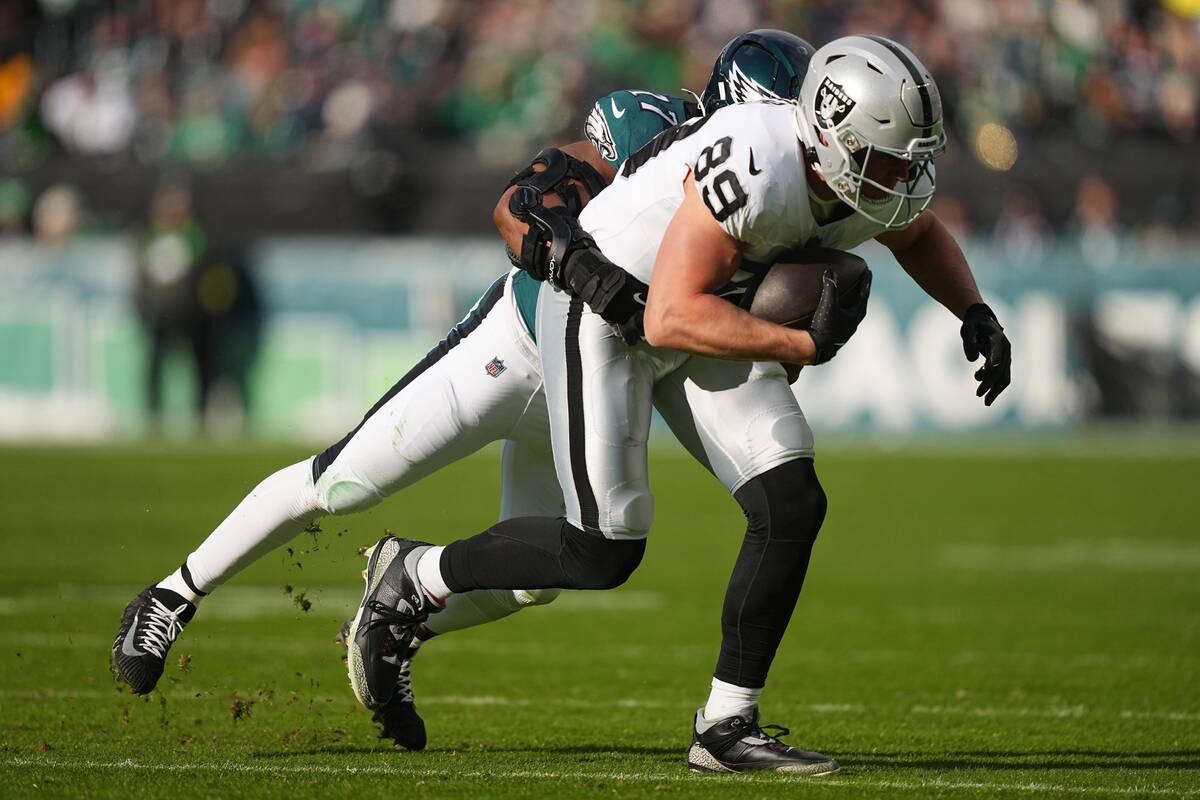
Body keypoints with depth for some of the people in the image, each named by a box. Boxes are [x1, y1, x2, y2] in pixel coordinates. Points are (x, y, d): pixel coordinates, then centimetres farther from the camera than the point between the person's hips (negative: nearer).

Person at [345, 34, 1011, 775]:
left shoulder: (884, 185, -11)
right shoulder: (756, 169, -36)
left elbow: (920, 234, 16)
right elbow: (673, 318, -35)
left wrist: (974, 313, 1)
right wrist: (802, 345, -32)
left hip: (698, 315, 8)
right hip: (604, 305, -7)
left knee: (792, 506, -7)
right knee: (604, 551, -9)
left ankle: (728, 727, 3)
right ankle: (413, 576, 14)